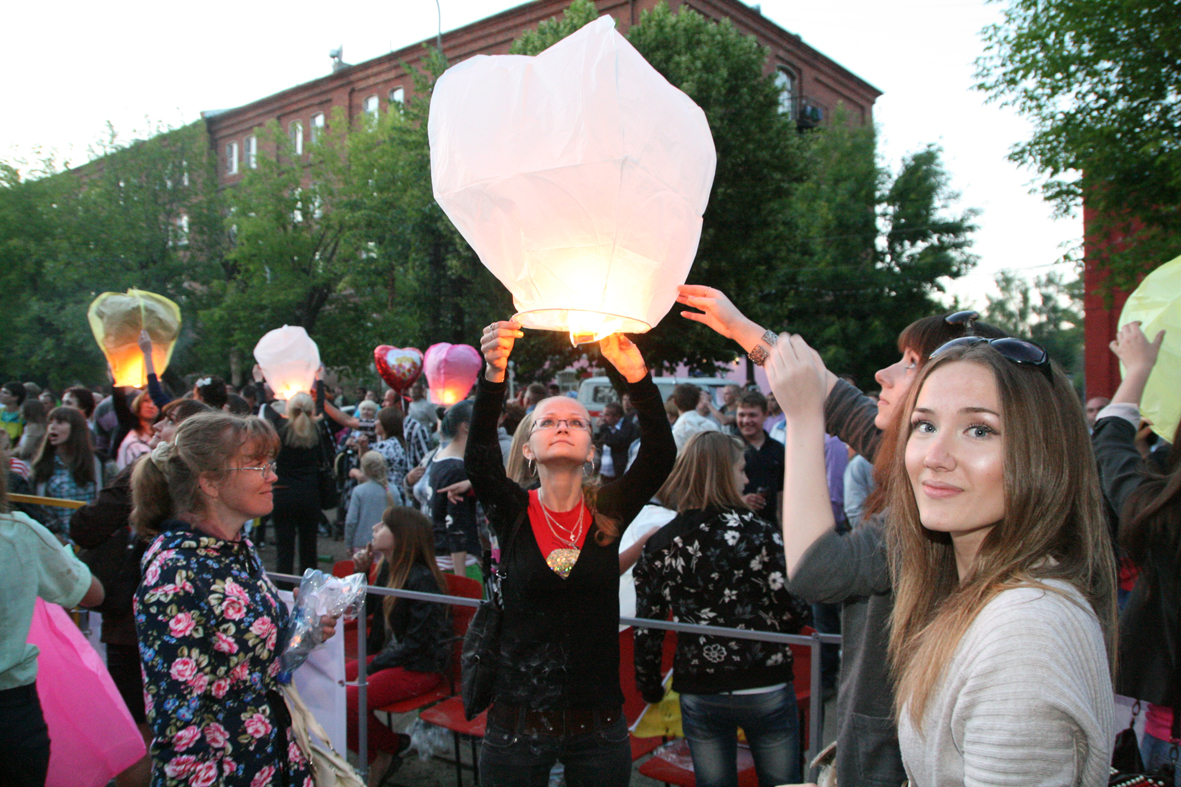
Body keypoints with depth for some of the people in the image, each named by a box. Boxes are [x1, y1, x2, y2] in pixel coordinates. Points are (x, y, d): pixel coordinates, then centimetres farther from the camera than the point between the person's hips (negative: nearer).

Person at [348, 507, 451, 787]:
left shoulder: (421, 580, -22)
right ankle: (378, 758, 11)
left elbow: (418, 643, -21)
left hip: (421, 667, -9)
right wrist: (362, 572, 2)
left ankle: (393, 745, 8)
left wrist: (372, 667, -17)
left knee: (347, 700, -23)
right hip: (391, 656, 9)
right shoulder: (388, 566, 5)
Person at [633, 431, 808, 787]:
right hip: (766, 688, -2)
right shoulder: (758, 531, -12)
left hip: (699, 694, 2)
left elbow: (646, 631, 0)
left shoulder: (659, 545, -3)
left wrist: (649, 687, 14)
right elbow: (791, 612, -13)